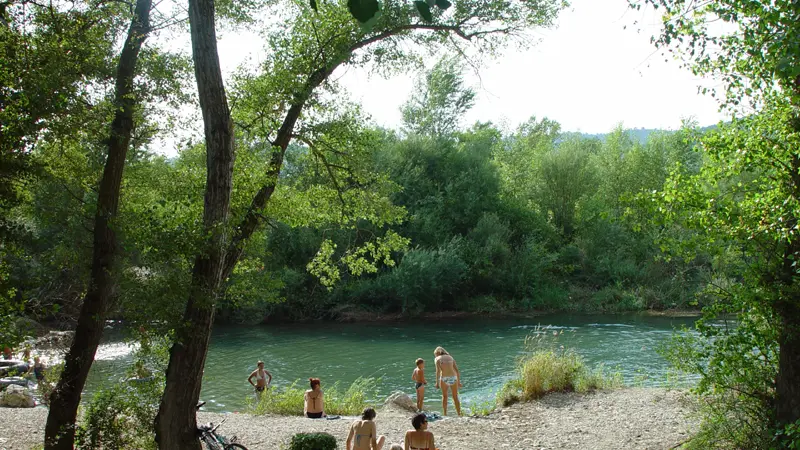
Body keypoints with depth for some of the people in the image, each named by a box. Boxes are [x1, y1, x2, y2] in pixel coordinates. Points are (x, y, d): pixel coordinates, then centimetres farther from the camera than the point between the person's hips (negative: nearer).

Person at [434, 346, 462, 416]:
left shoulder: (437, 359, 9)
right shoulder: (450, 357, 20)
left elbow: (438, 370, -7)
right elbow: (457, 370, 14)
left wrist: (437, 382, -11)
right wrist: (459, 382, 18)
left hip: (444, 378, -2)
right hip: (453, 378, 3)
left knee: (444, 396, 20)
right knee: (455, 397, 18)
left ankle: (445, 414, 21)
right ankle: (459, 414, 17)